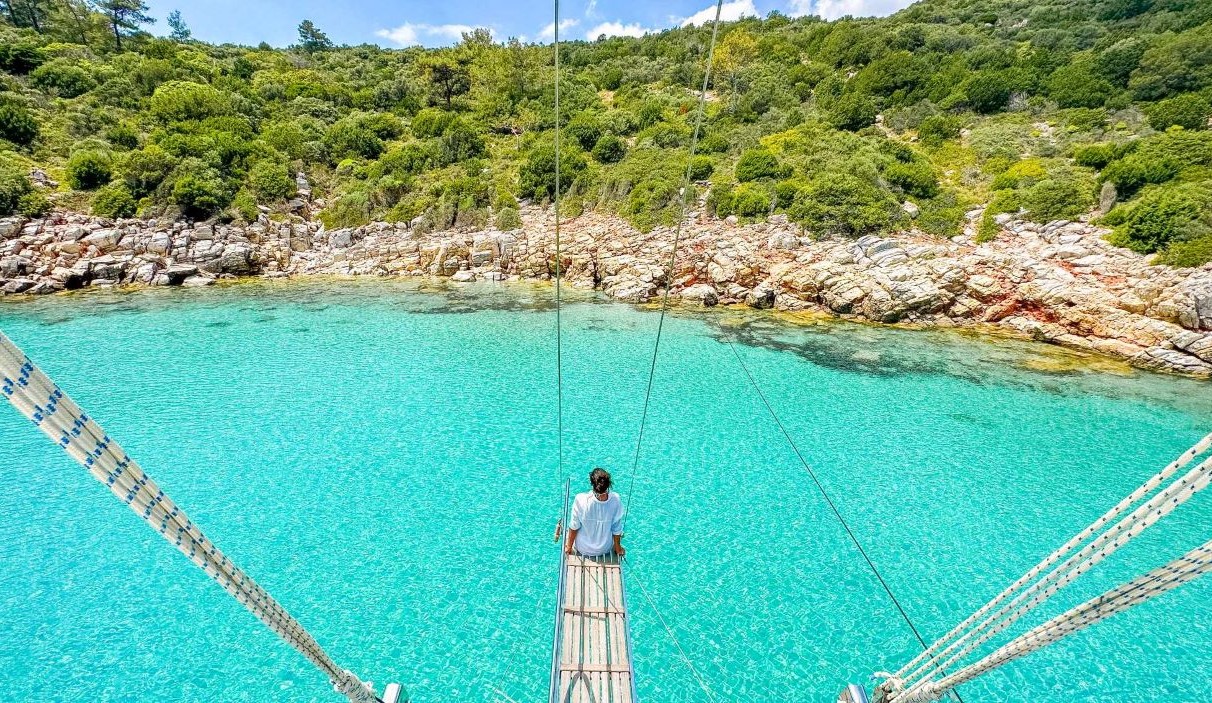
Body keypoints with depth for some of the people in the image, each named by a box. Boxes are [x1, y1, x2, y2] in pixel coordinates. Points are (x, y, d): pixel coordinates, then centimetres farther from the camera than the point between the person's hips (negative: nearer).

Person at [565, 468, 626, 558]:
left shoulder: (581, 499, -32)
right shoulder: (616, 500, -29)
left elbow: (574, 527, -17)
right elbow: (617, 529, -15)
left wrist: (569, 546, 1)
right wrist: (618, 548, 4)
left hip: (583, 549, -1)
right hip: (605, 549, 1)